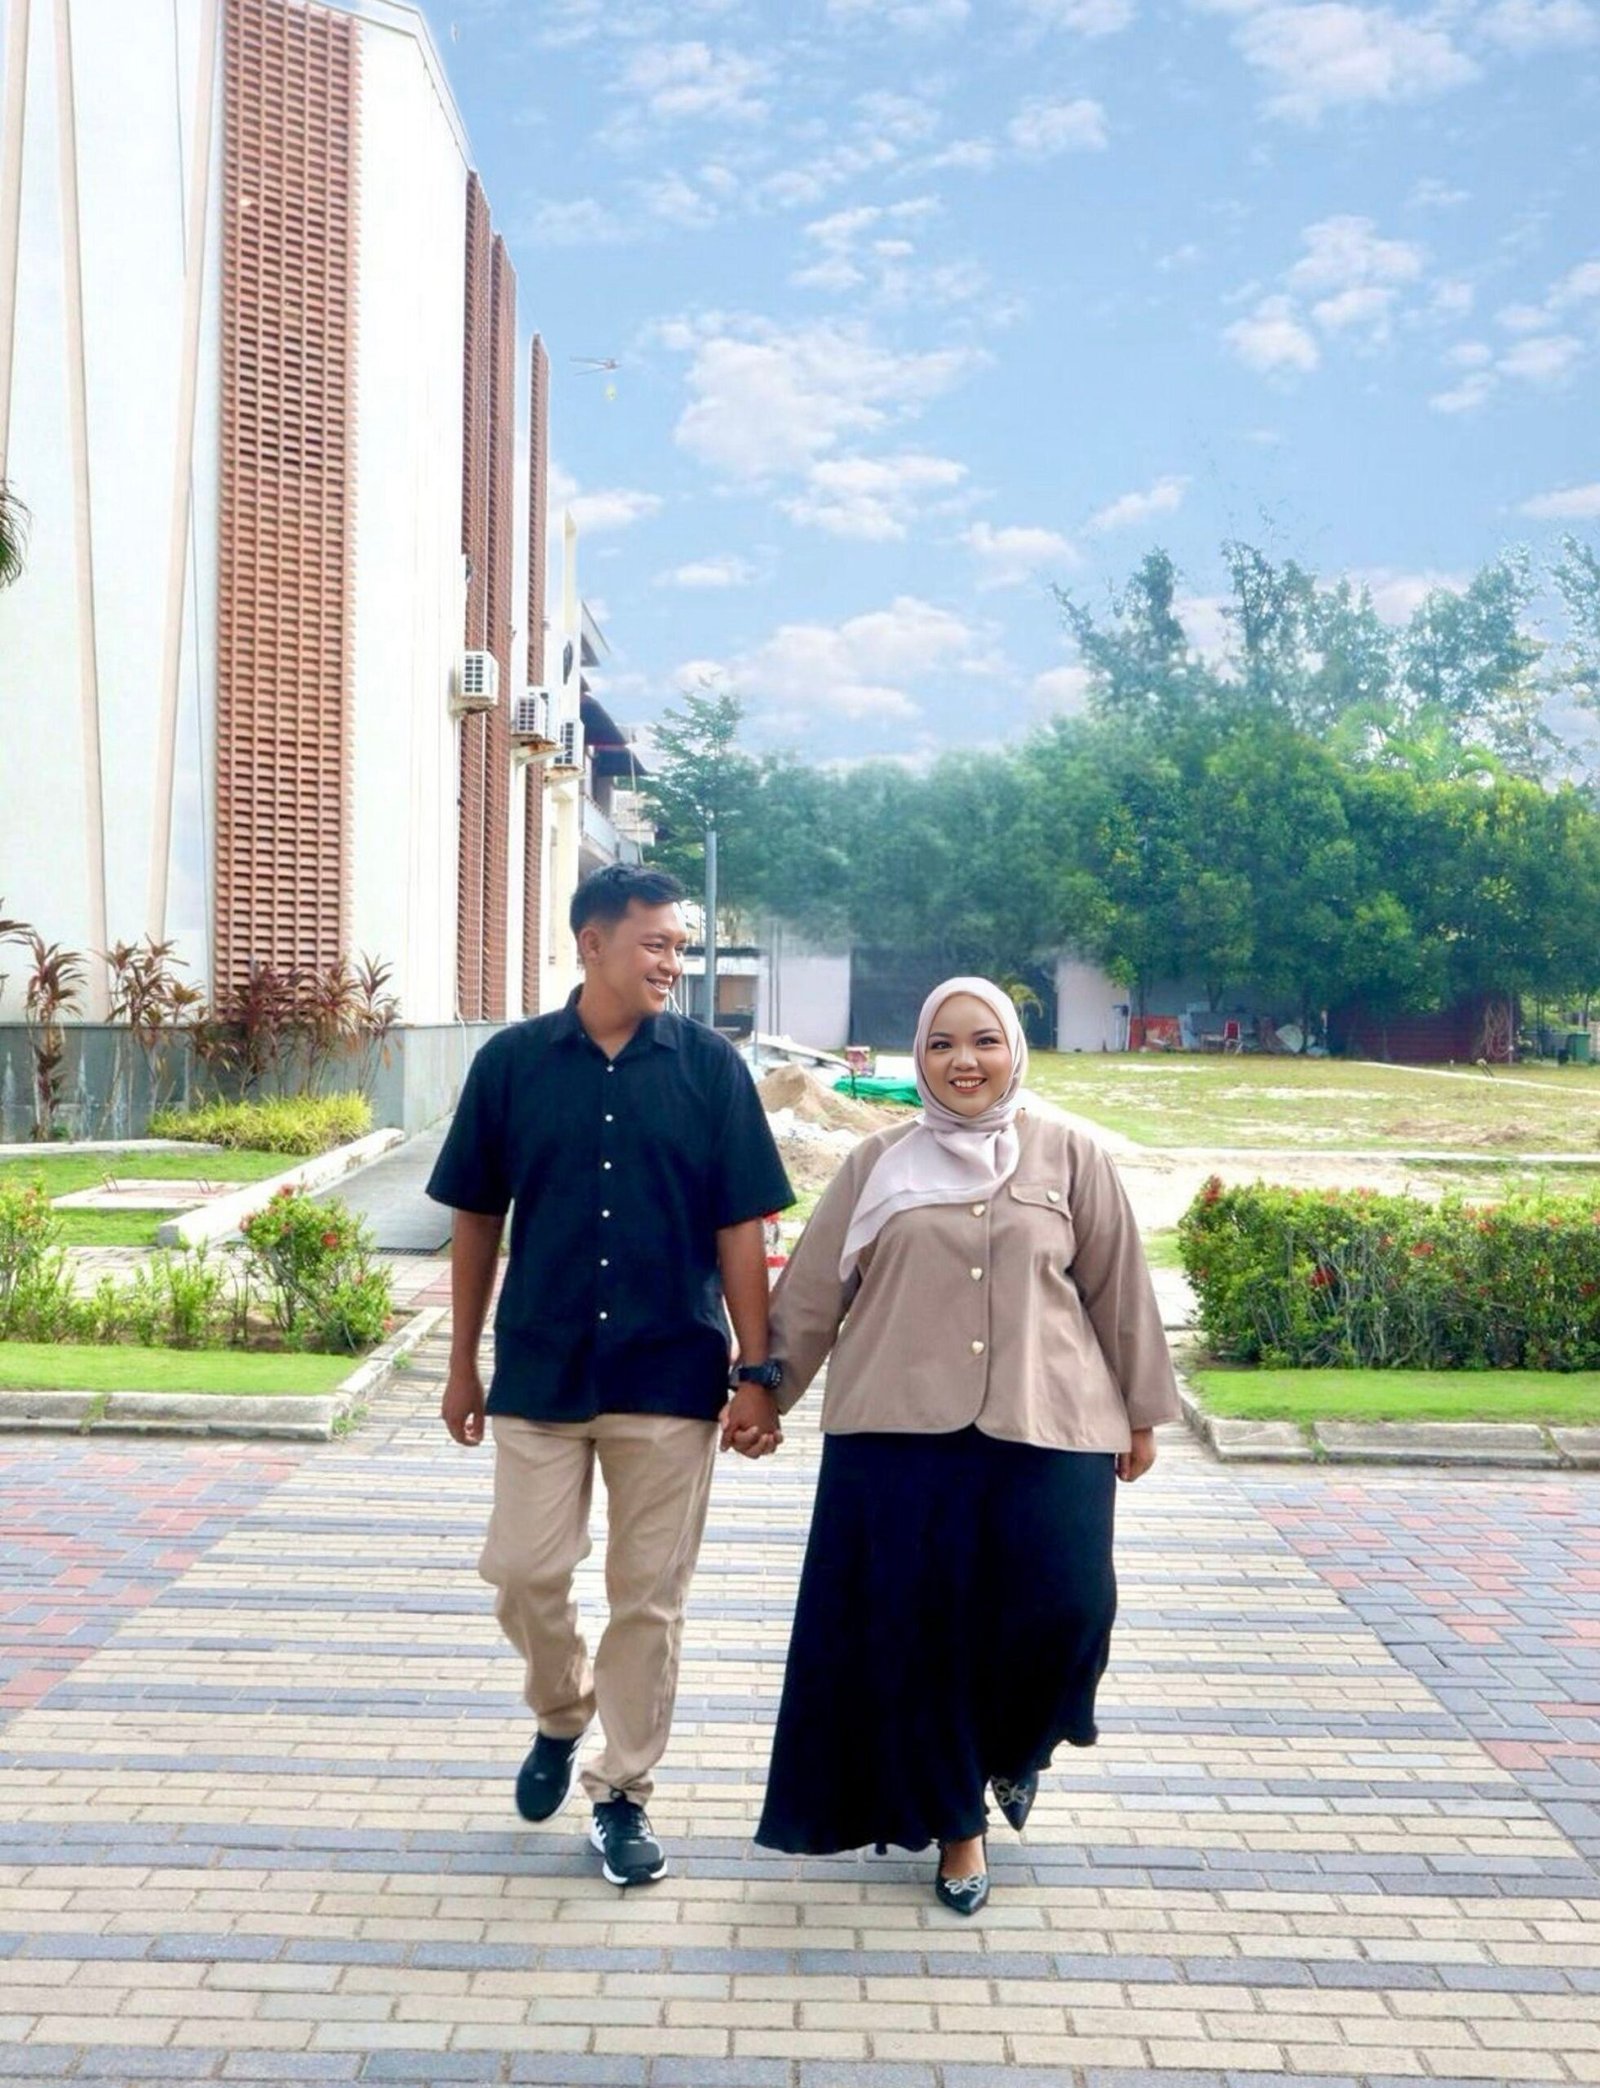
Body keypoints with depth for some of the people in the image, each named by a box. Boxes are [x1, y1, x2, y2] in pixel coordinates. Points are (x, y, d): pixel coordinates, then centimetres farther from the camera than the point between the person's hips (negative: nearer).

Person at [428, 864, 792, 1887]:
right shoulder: (513, 1062, 0)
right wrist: (463, 1363, 7)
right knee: (525, 1575, 3)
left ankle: (623, 1791, 21)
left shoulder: (712, 1066, -2)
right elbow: (477, 1220, 7)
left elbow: (741, 1228, 0)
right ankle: (563, 1714, 33)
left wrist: (757, 1373, -4)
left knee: (650, 1597, 6)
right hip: (540, 1369, 1)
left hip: (671, 1376, 0)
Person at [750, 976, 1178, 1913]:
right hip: (900, 1435, 1)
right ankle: (955, 1822, 21)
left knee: (1057, 1615, -7)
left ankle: (1015, 1749, 27)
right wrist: (765, 1392, 11)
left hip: (1046, 1434, 0)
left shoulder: (1071, 1158, 5)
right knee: (915, 1631, 2)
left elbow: (1118, 1289, 9)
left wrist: (1141, 1412, 11)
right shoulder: (880, 1164, 6)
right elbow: (812, 1291, 10)